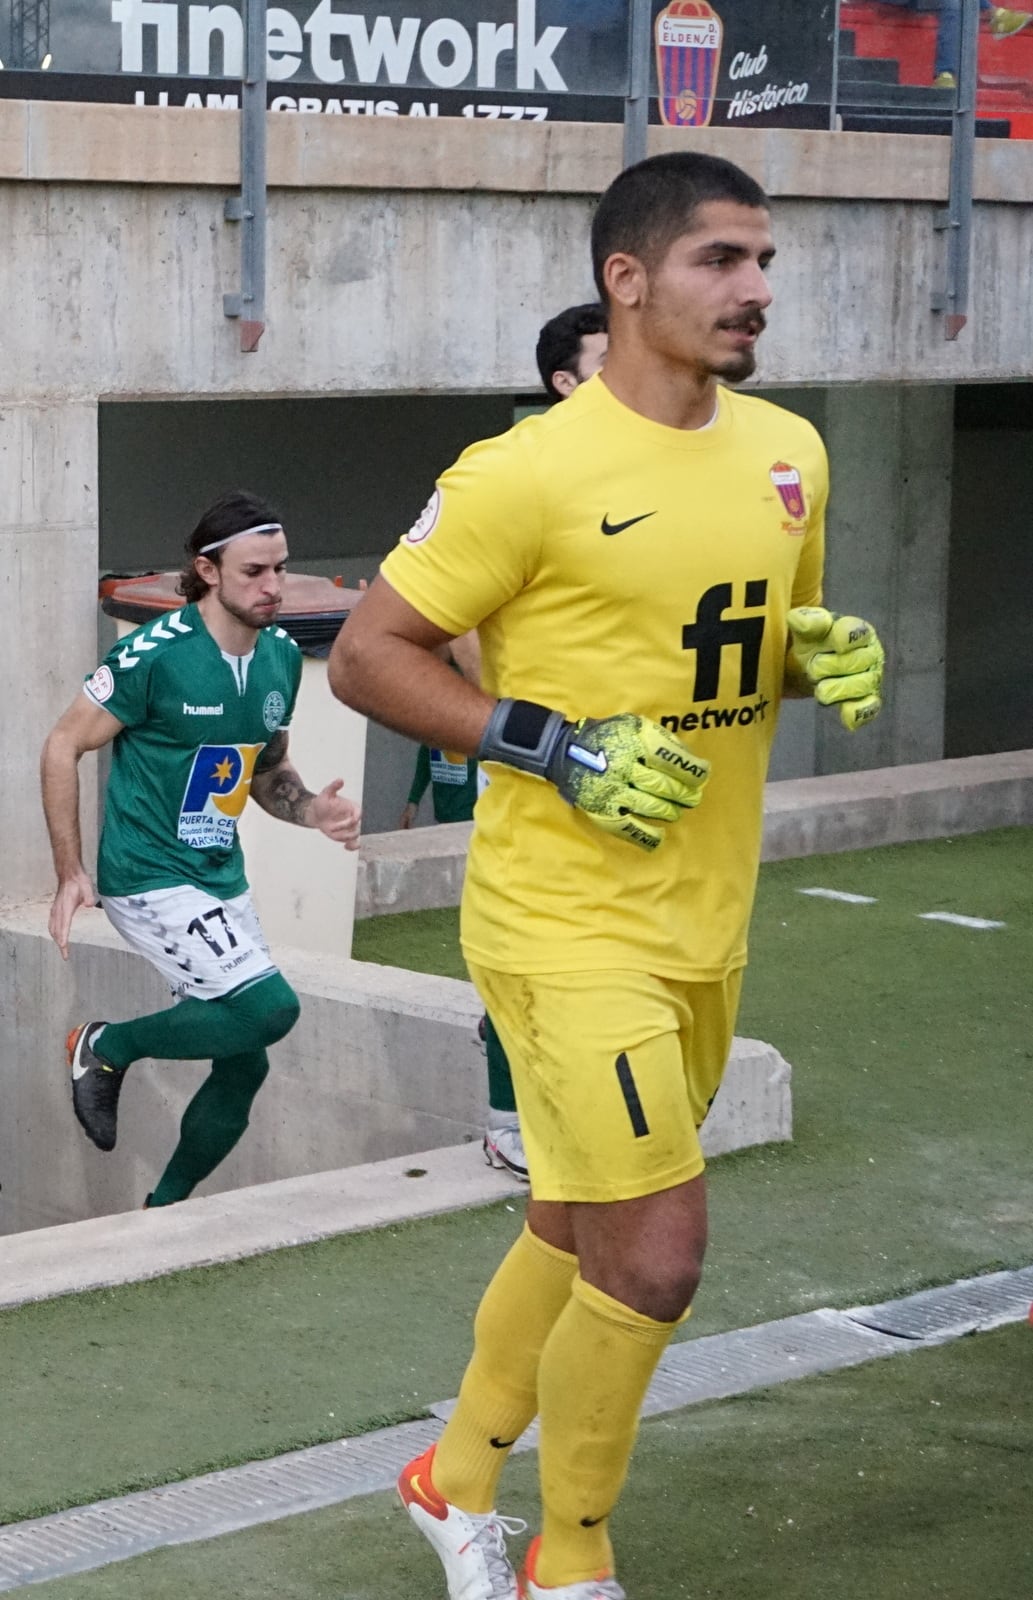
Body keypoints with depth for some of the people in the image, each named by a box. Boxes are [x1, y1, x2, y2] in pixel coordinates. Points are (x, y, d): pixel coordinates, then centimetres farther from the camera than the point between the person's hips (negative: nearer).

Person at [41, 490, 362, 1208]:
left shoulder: (283, 656, 4)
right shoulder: (156, 653, -17)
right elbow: (64, 746, -9)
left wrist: (312, 809, -5)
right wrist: (71, 873, -12)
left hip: (223, 879, 8)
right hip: (149, 877, -8)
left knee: (245, 1064, 8)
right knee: (270, 1006, -22)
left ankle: (163, 1211, 26)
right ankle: (107, 1047, 0)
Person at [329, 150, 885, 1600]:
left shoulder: (789, 452, 6)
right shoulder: (531, 473, -16)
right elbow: (364, 658, -11)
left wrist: (829, 657, -2)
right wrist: (559, 751, -19)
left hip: (707, 929, 7)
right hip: (569, 925, -7)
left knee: (577, 1234, 19)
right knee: (657, 1257, -9)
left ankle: (458, 1478, 41)